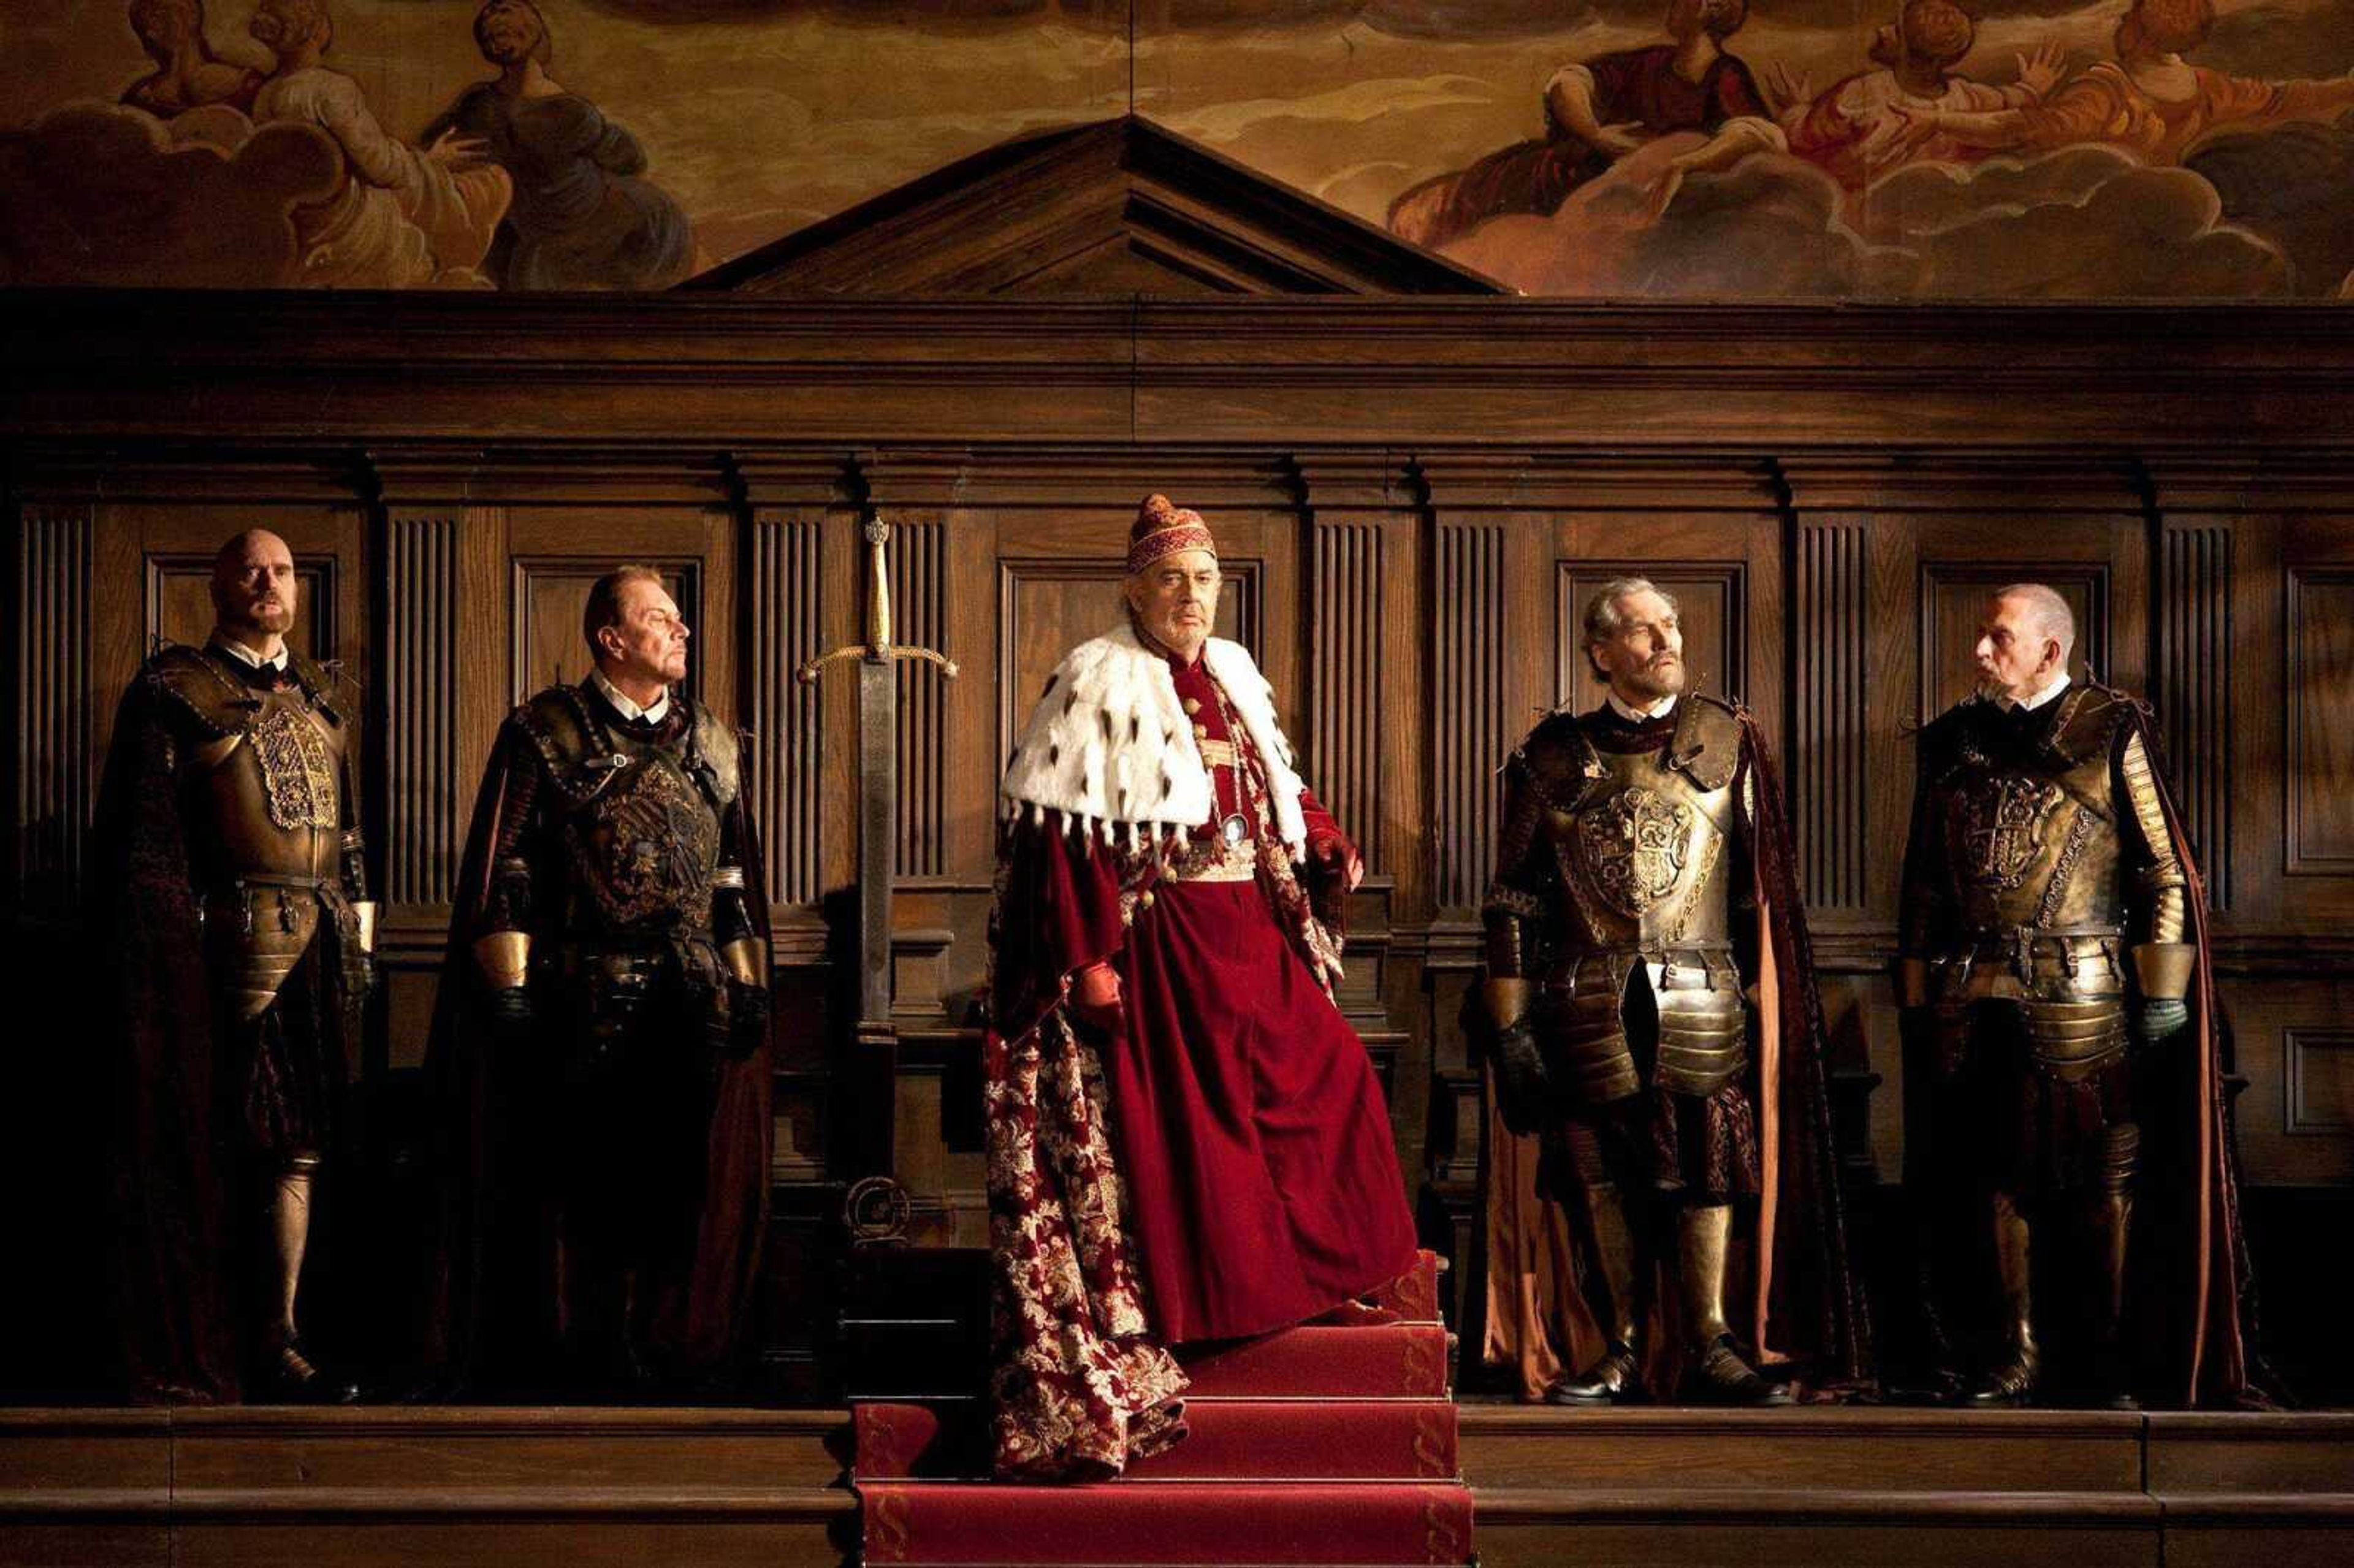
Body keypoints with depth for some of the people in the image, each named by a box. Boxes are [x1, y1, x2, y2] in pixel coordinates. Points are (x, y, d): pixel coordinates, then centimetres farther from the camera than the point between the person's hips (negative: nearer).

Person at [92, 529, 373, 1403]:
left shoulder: (328, 698, 20)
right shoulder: (173, 690, 2)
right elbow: (141, 833, -3)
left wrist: (358, 938, 15)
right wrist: (157, 958, -11)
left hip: (320, 943, 6)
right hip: (221, 941, -5)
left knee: (298, 1143, 3)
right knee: (210, 1153, -4)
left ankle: (276, 1350, 7)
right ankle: (202, 1357, 1)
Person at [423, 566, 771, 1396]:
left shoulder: (714, 742, 15)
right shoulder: (545, 734, 1)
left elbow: (739, 872, 17)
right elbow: (502, 863, -2)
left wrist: (748, 984, 11)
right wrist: (508, 985, -9)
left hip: (690, 1008, 4)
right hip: (583, 1007, -4)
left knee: (672, 1179, 3)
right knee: (571, 1180, 0)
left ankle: (659, 1345, 13)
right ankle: (576, 1350, 9)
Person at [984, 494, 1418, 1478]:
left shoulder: (1235, 676, 12)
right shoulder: (1101, 681, -10)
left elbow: (1281, 793, 21)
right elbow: (1064, 833, -16)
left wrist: (1330, 851, 2)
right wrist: (1089, 956, -21)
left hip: (1251, 936, 7)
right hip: (1158, 943, -7)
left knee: (1328, 1081, 10)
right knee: (1177, 1116, -2)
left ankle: (1315, 1272, 26)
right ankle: (1195, 1302, 7)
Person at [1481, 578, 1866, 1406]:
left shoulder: (1729, 741, 7)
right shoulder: (1556, 755, 7)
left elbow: (1764, 892, 9)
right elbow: (1513, 904, 7)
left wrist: (1764, 1000, 1)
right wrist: (1510, 1028, 0)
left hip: (1703, 1000, -1)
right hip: (1587, 1005, 1)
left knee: (1706, 1166, -4)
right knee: (1601, 1179, 3)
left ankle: (1714, 1347, 2)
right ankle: (1620, 1352, 11)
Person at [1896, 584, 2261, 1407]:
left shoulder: (2112, 732, -2)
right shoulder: (1952, 742, 10)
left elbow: (2165, 869, -3)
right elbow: (1925, 881, 15)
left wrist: (2163, 991, -7)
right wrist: (1916, 994, 12)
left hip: (2085, 997, -4)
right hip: (1973, 999, 4)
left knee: (2104, 1177, 1)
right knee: (1998, 1173, 7)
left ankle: (2107, 1354, 9)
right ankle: (2017, 1355, 15)